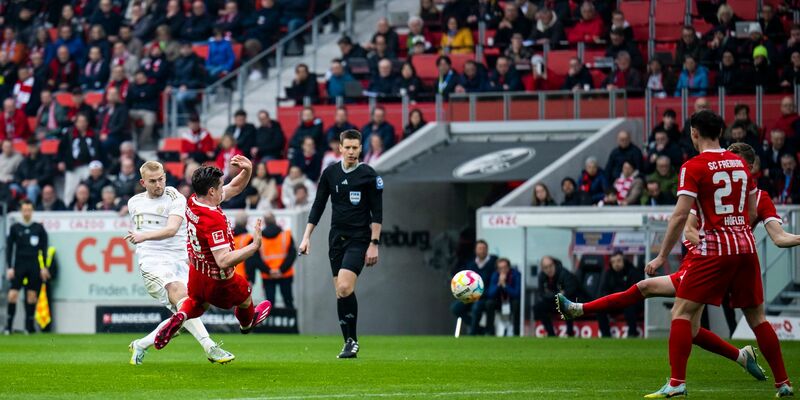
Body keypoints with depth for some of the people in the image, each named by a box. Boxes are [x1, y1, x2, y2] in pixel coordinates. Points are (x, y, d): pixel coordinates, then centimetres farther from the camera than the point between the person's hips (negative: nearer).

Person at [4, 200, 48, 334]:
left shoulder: (39, 228, 6)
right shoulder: (15, 228, 5)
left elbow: (44, 249, 8)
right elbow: (9, 248, 6)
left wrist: (44, 267, 2)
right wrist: (9, 267, -2)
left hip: (34, 267, 1)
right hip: (19, 266, -1)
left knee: (32, 295, 1)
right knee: (13, 295, -10)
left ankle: (29, 325, 10)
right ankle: (8, 325, -6)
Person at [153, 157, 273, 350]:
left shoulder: (193, 202, -12)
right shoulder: (214, 220, -39)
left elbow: (234, 187, 1)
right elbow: (223, 260, -43)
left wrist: (247, 171, -16)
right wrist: (254, 246, -43)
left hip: (196, 269, 6)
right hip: (218, 280, -6)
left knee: (197, 303, 35)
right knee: (244, 294, 27)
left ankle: (179, 316, 5)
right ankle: (247, 323, 57)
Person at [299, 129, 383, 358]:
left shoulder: (368, 175, -5)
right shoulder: (330, 173, 6)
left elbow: (377, 213, -3)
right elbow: (318, 206, 12)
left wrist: (374, 244, -8)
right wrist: (307, 237, 6)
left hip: (359, 239, -5)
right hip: (337, 238, 5)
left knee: (345, 287, -20)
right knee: (340, 292, 3)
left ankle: (351, 340, -10)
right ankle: (349, 342, 11)